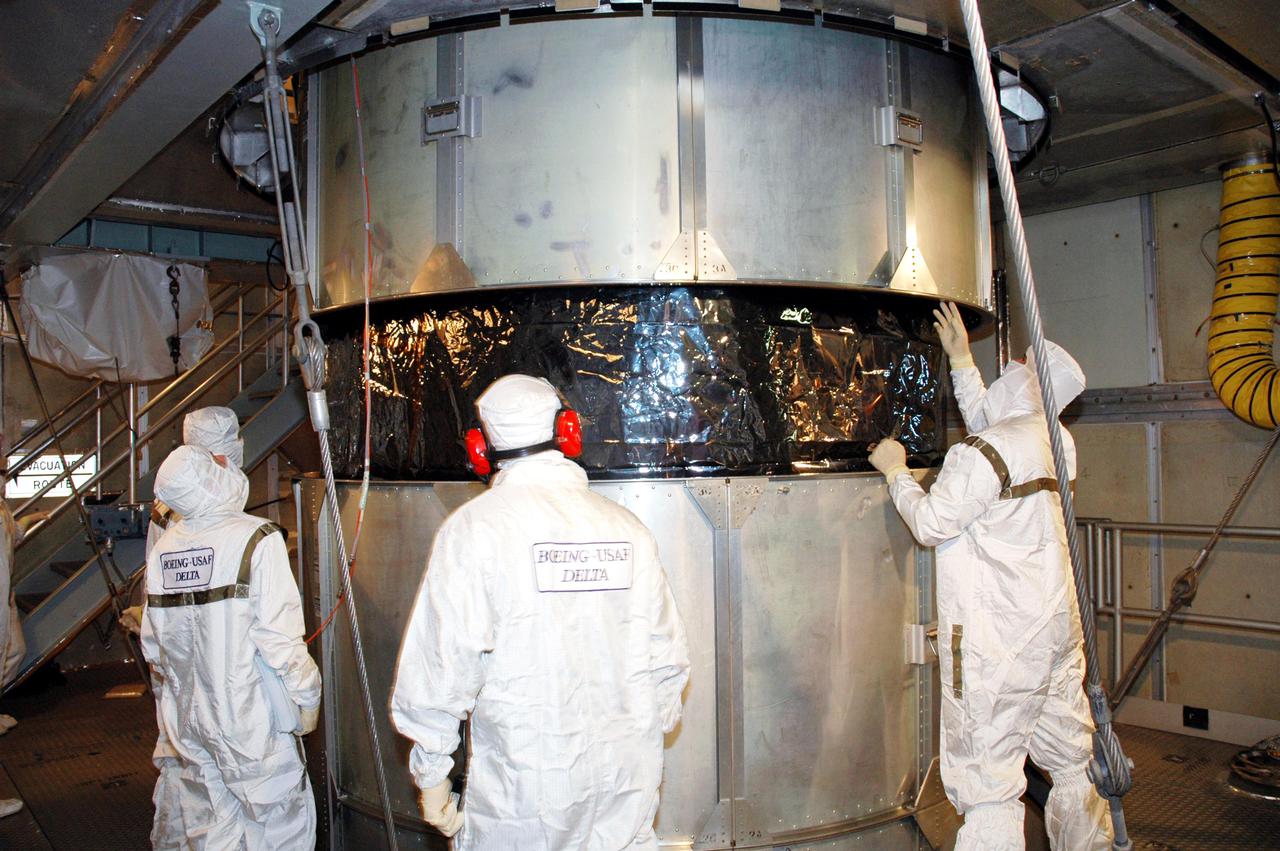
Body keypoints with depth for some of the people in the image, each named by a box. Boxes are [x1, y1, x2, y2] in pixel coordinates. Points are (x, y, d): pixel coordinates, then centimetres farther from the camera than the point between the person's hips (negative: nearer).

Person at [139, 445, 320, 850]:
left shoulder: (163, 548, 2)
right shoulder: (255, 539, -16)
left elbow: (152, 643, 9)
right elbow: (280, 637, -19)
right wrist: (307, 697, -7)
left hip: (187, 718, 6)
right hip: (248, 719, -6)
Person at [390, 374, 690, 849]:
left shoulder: (473, 527, -10)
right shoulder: (627, 527, 1)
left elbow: (442, 663, -13)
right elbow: (666, 655, 6)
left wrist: (430, 773, -1)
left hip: (523, 783, -3)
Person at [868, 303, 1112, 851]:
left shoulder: (982, 455, -17)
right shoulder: (1058, 442, 8)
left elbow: (931, 524, -8)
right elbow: (987, 420, 25)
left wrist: (896, 472, 6)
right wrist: (961, 359, 31)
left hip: (997, 641, -8)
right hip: (1058, 628, 9)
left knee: (988, 782, -3)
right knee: (1071, 761, 20)